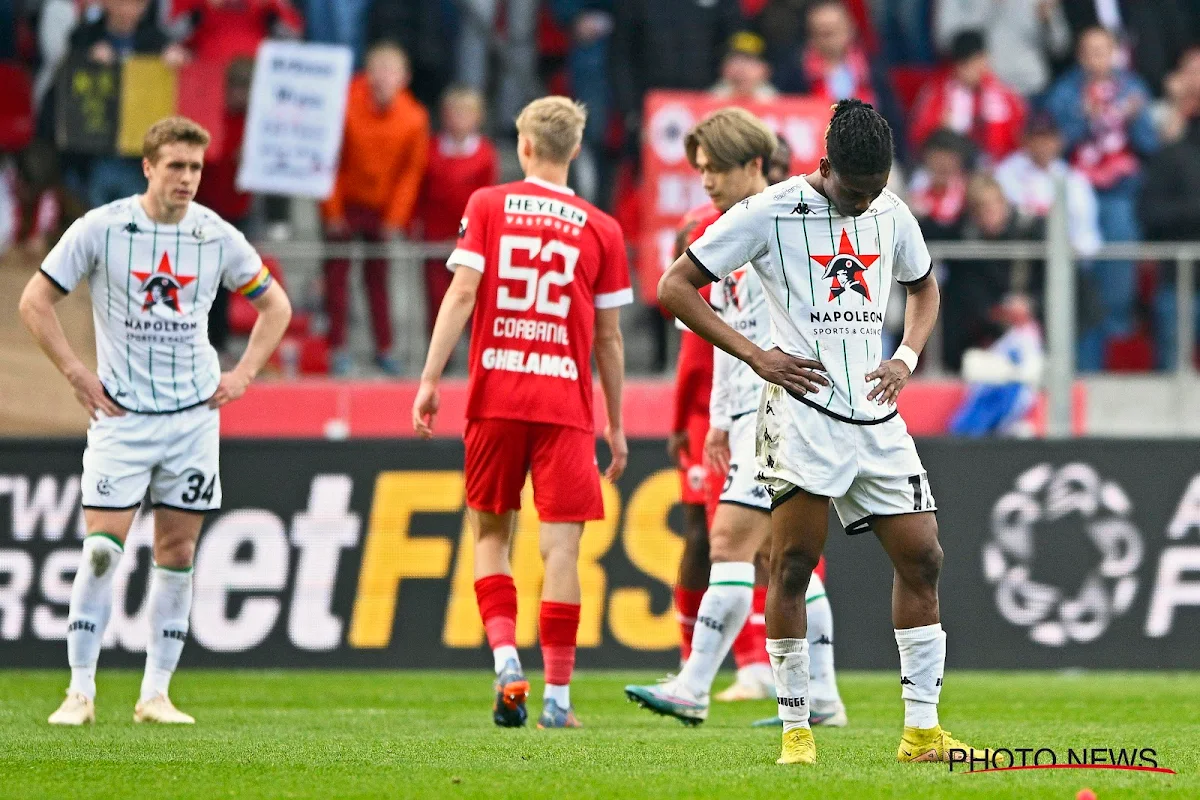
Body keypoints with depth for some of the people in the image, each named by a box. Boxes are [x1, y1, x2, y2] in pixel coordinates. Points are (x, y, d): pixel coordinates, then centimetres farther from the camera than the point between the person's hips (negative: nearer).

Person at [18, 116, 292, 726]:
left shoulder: (217, 237, 1)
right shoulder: (101, 229, -6)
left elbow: (273, 304, 16)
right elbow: (35, 301, -1)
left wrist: (243, 373, 5)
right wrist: (77, 375, -6)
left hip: (194, 413, 3)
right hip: (122, 414, -3)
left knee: (177, 551, 2)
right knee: (102, 547, -10)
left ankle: (156, 694, 8)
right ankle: (80, 691, -4)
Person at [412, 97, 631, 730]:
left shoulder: (487, 206, 5)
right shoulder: (600, 229, 5)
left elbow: (461, 293, -5)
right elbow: (609, 336, 7)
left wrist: (430, 380, -4)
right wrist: (615, 426, 14)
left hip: (495, 395, 1)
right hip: (566, 402, -1)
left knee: (491, 533, 13)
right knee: (560, 546, -1)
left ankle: (506, 660, -5)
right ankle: (557, 696, -2)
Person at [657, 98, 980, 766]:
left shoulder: (891, 215, 10)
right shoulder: (769, 213, -6)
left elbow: (924, 287, 30)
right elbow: (675, 288, -4)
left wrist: (906, 359, 10)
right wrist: (757, 356, -10)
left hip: (876, 413, 5)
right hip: (803, 411, -5)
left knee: (922, 558, 1)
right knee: (793, 563, -9)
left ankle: (922, 730, 8)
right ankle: (796, 730, -2)